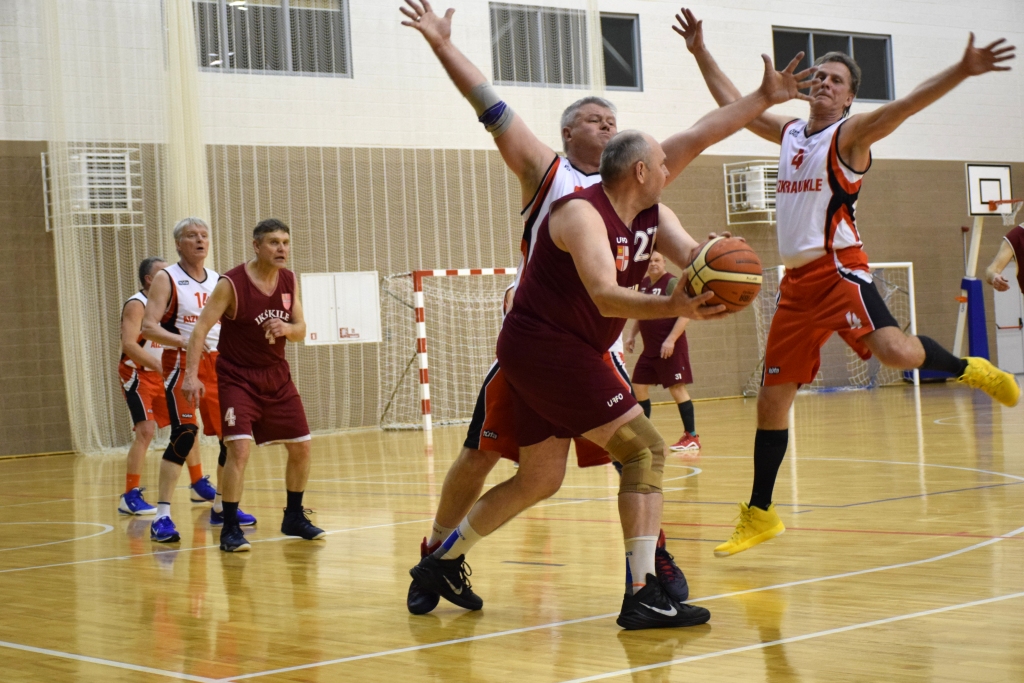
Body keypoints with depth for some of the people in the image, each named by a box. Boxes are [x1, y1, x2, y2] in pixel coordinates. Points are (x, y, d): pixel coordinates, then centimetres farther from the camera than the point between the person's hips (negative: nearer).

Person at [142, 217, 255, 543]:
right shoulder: (167, 279, -5)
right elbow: (149, 327, -14)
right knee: (184, 434, -20)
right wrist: (182, 341, -29)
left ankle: (221, 508, 24)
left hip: (218, 363, 6)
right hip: (181, 363, -6)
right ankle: (162, 516, -18)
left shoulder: (218, 281, 13)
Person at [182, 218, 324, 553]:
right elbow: (201, 328, -20)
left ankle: (294, 518, 26)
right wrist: (192, 375, -30)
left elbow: (301, 330, 6)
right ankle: (230, 529, -11)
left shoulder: (289, 280, 0)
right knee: (239, 448, -20)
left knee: (301, 447, 8)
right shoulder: (231, 284, -17)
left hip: (277, 375, 6)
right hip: (238, 377, -6)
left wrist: (287, 328, -18)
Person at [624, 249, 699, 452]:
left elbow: (685, 314, -18)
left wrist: (671, 339, -25)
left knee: (677, 388, -8)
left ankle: (692, 437, -3)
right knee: (639, 386, 9)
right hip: (650, 349, 8)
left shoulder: (672, 283, -12)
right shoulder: (644, 284, 12)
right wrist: (632, 335, 14)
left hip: (670, 348, -8)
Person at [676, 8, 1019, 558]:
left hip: (839, 269, -6)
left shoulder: (851, 133, -3)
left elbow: (904, 105, -19)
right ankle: (759, 515, 19)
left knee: (893, 350, -33)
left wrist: (962, 72, -33)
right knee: (771, 400, 8)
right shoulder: (789, 133, 15)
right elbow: (732, 103, 28)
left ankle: (966, 369, -2)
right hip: (797, 281, 6)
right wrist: (700, 51, 29)